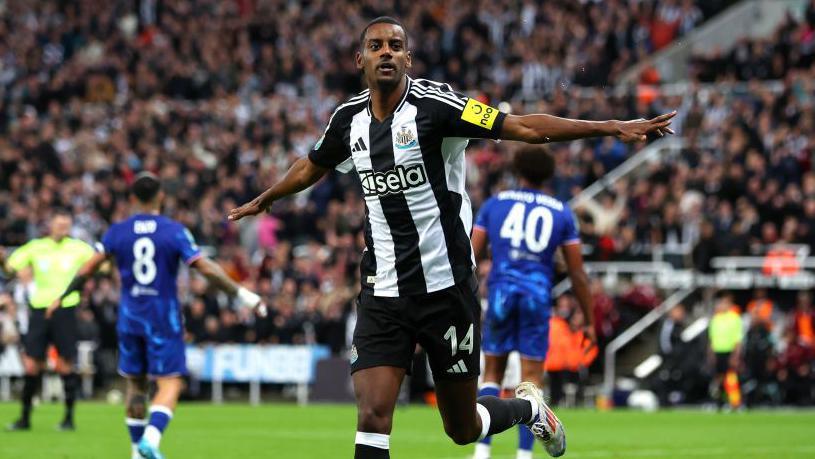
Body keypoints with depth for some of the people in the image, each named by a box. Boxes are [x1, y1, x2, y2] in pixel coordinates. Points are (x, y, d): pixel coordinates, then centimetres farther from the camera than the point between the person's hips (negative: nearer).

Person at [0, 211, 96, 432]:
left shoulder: (79, 249, 2)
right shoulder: (35, 248, 4)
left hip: (65, 311, -1)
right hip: (39, 310, 1)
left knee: (65, 364, -2)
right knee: (31, 365, 0)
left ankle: (69, 417, 7)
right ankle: (25, 417, 11)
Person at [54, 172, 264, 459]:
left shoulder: (117, 232, 1)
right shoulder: (174, 231, -6)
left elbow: (88, 268, 1)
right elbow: (207, 269, -12)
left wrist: (63, 296, 15)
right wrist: (242, 295, -5)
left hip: (130, 317, 3)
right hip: (164, 317, -3)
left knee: (135, 384, 15)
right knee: (170, 384, -3)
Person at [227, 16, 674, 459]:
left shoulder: (433, 104, -13)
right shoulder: (348, 119, 4)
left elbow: (525, 128, -18)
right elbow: (313, 167, 26)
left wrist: (613, 127, -27)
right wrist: (262, 200, 43)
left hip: (446, 287, -3)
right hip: (383, 294, 3)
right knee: (372, 415, -14)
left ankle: (528, 407, 43)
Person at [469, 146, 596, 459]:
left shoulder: (495, 204, 10)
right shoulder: (561, 213, 8)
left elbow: (471, 258, 5)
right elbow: (577, 274, 7)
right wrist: (589, 321, 13)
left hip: (501, 292, 1)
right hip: (538, 295, -1)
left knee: (492, 374, 12)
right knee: (531, 379, 2)